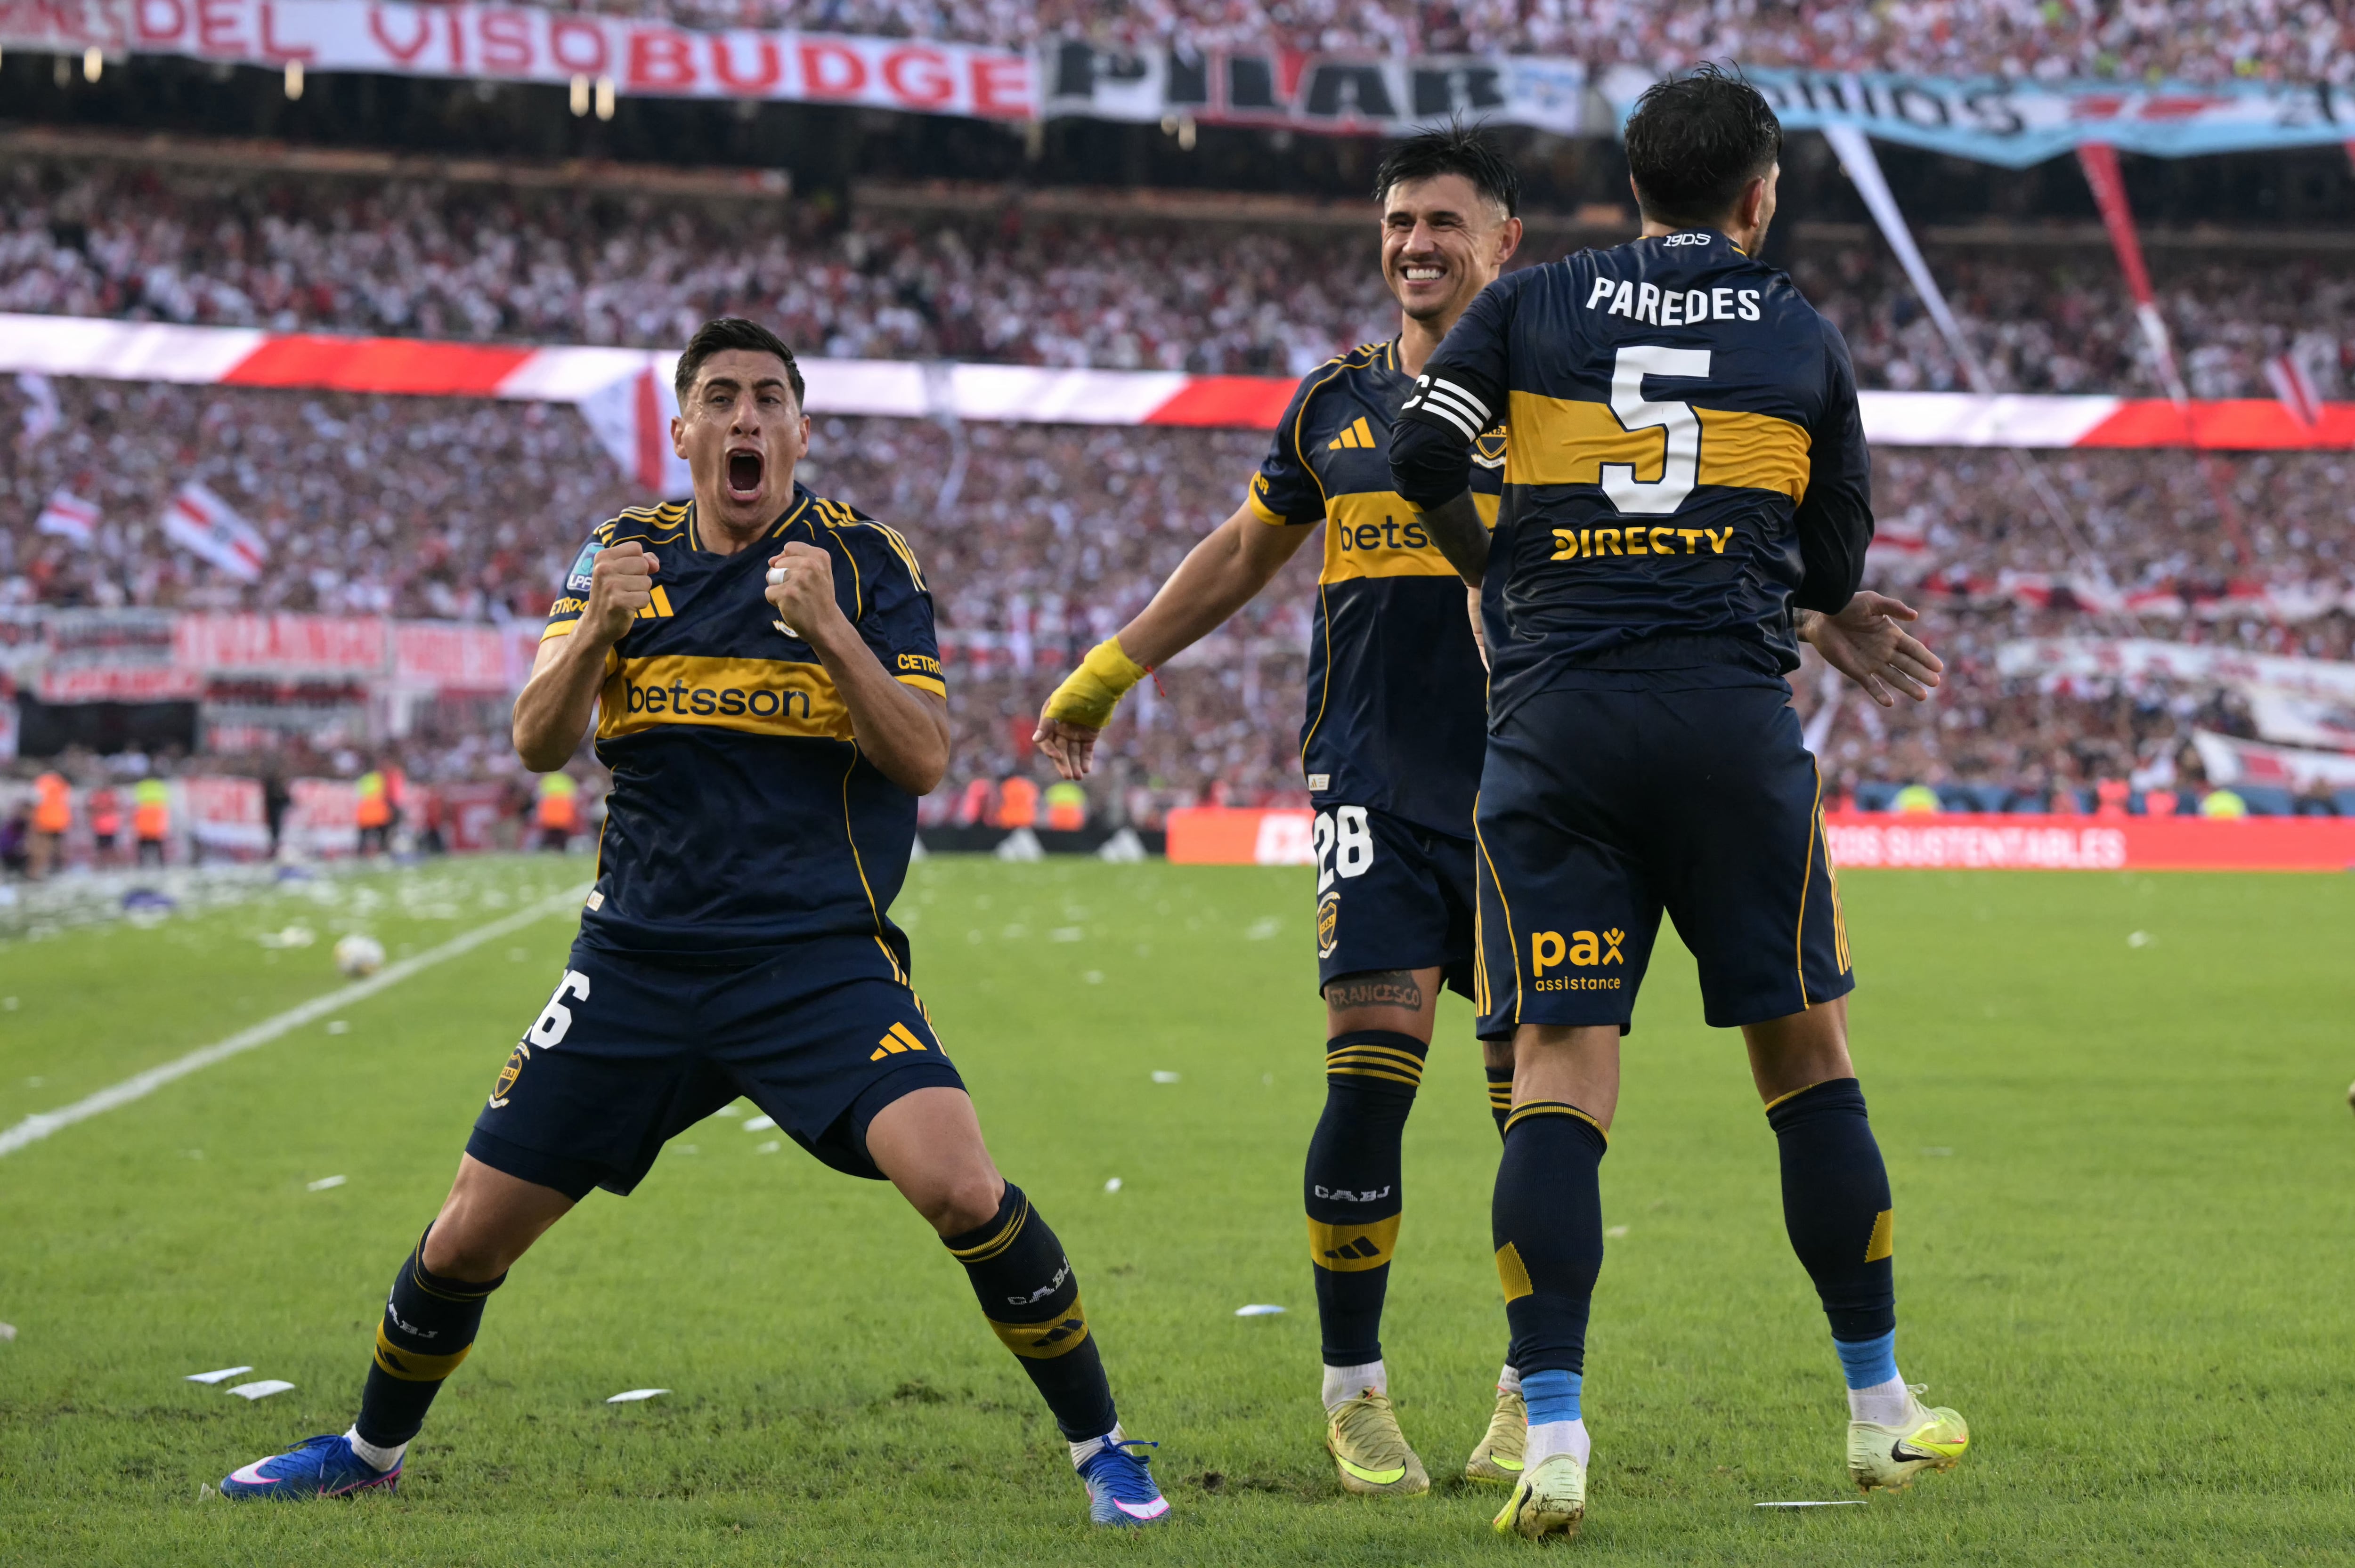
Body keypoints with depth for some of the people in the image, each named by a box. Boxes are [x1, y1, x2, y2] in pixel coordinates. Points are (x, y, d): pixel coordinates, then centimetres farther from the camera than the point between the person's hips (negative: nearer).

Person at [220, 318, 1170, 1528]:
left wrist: (829, 632, -23)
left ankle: (1100, 1447, -6)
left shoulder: (866, 561, -1)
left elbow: (924, 760, -8)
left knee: (960, 1189, -25)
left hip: (822, 961, -3)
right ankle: (372, 1449, 31)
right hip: (638, 962, 3)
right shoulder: (630, 554, 6)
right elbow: (539, 743, -1)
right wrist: (598, 629, -21)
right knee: (469, 1239, 4)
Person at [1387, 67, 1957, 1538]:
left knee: (1559, 1072, -3)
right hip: (1732, 722, 0)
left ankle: (1554, 1435, -15)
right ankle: (1881, 1412, 18)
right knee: (1806, 1056, 10)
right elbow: (1834, 571, 13)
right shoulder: (1805, 337, 10)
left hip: (1554, 727, 0)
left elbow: (1423, 461, -1)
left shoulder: (1531, 307, 9)